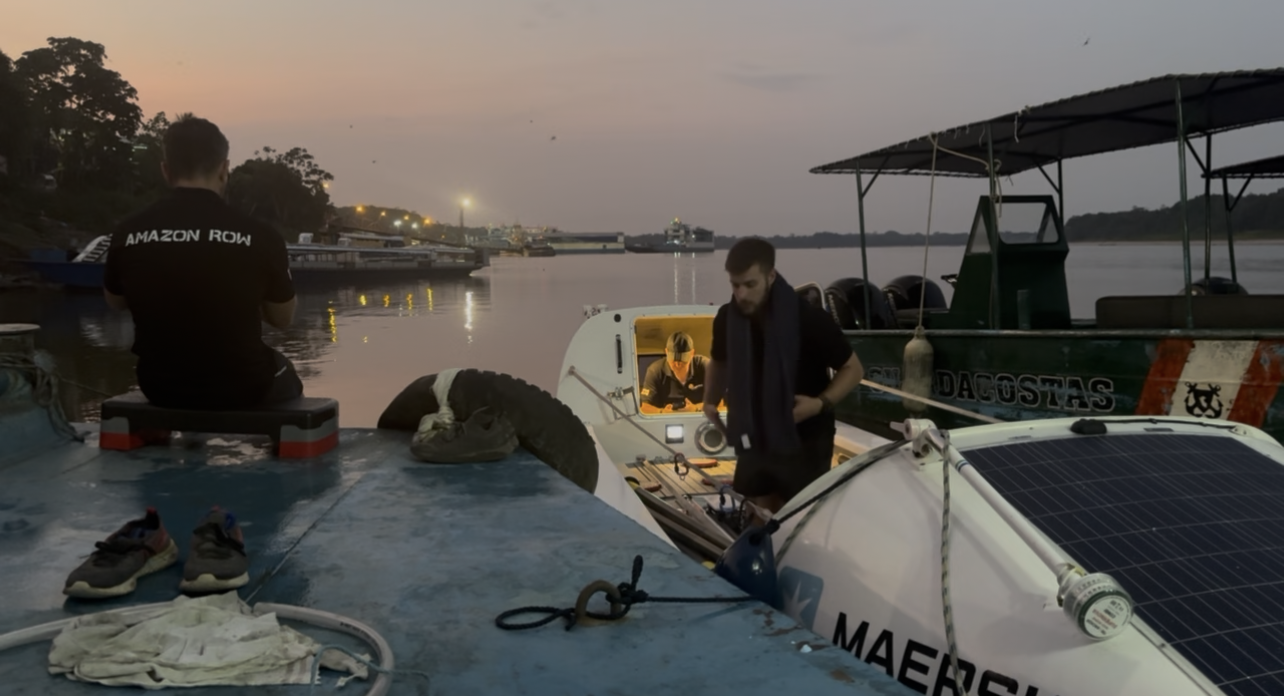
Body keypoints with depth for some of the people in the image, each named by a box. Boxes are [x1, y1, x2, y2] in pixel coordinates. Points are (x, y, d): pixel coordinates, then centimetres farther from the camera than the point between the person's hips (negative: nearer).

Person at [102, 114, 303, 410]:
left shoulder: (127, 234, -8)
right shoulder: (259, 235, -15)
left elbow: (115, 301, 13)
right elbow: (283, 319, 0)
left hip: (160, 387, 3)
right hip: (240, 387, -3)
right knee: (284, 375, 31)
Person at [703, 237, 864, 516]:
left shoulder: (809, 318, -20)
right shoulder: (727, 318, -6)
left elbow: (853, 368, -9)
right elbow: (719, 363, 14)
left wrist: (821, 403, -25)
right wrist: (711, 401, -3)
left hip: (804, 443, -4)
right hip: (752, 441, 4)